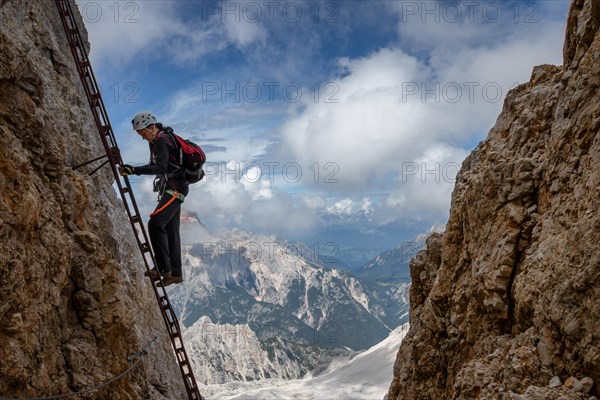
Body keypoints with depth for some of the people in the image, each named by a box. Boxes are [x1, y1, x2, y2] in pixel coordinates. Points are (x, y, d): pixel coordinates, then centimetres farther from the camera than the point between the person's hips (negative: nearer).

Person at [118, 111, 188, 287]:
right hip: (172, 189, 11)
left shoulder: (161, 140, -13)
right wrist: (132, 169, 12)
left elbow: (161, 167, -27)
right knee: (171, 230, 10)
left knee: (155, 223, -20)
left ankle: (163, 268, -18)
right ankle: (176, 273, 15)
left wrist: (135, 170, -34)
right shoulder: (158, 140, 18)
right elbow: (154, 166, 23)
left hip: (175, 189, -11)